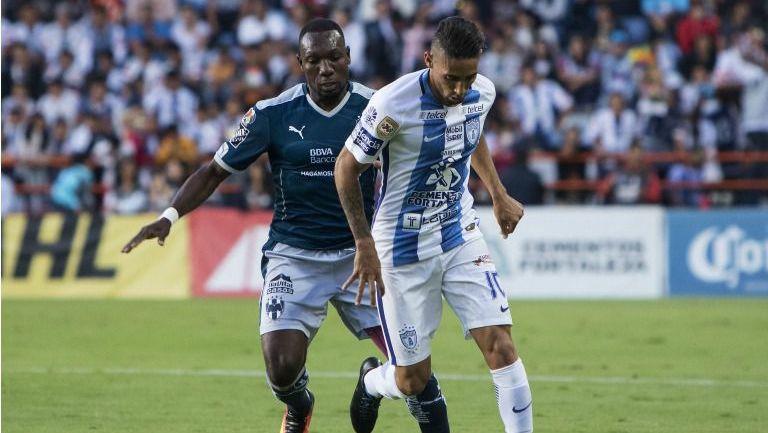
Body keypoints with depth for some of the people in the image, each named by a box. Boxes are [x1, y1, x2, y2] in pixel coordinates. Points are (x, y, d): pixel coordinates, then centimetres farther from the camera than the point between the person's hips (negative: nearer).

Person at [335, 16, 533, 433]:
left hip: (461, 236, 4)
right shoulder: (393, 104, -24)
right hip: (404, 251, -4)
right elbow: (347, 167, -11)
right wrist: (364, 244, -13)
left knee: (500, 346, -13)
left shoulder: (482, 92, -6)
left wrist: (498, 196, 16)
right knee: (412, 380, 4)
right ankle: (371, 381, 40)